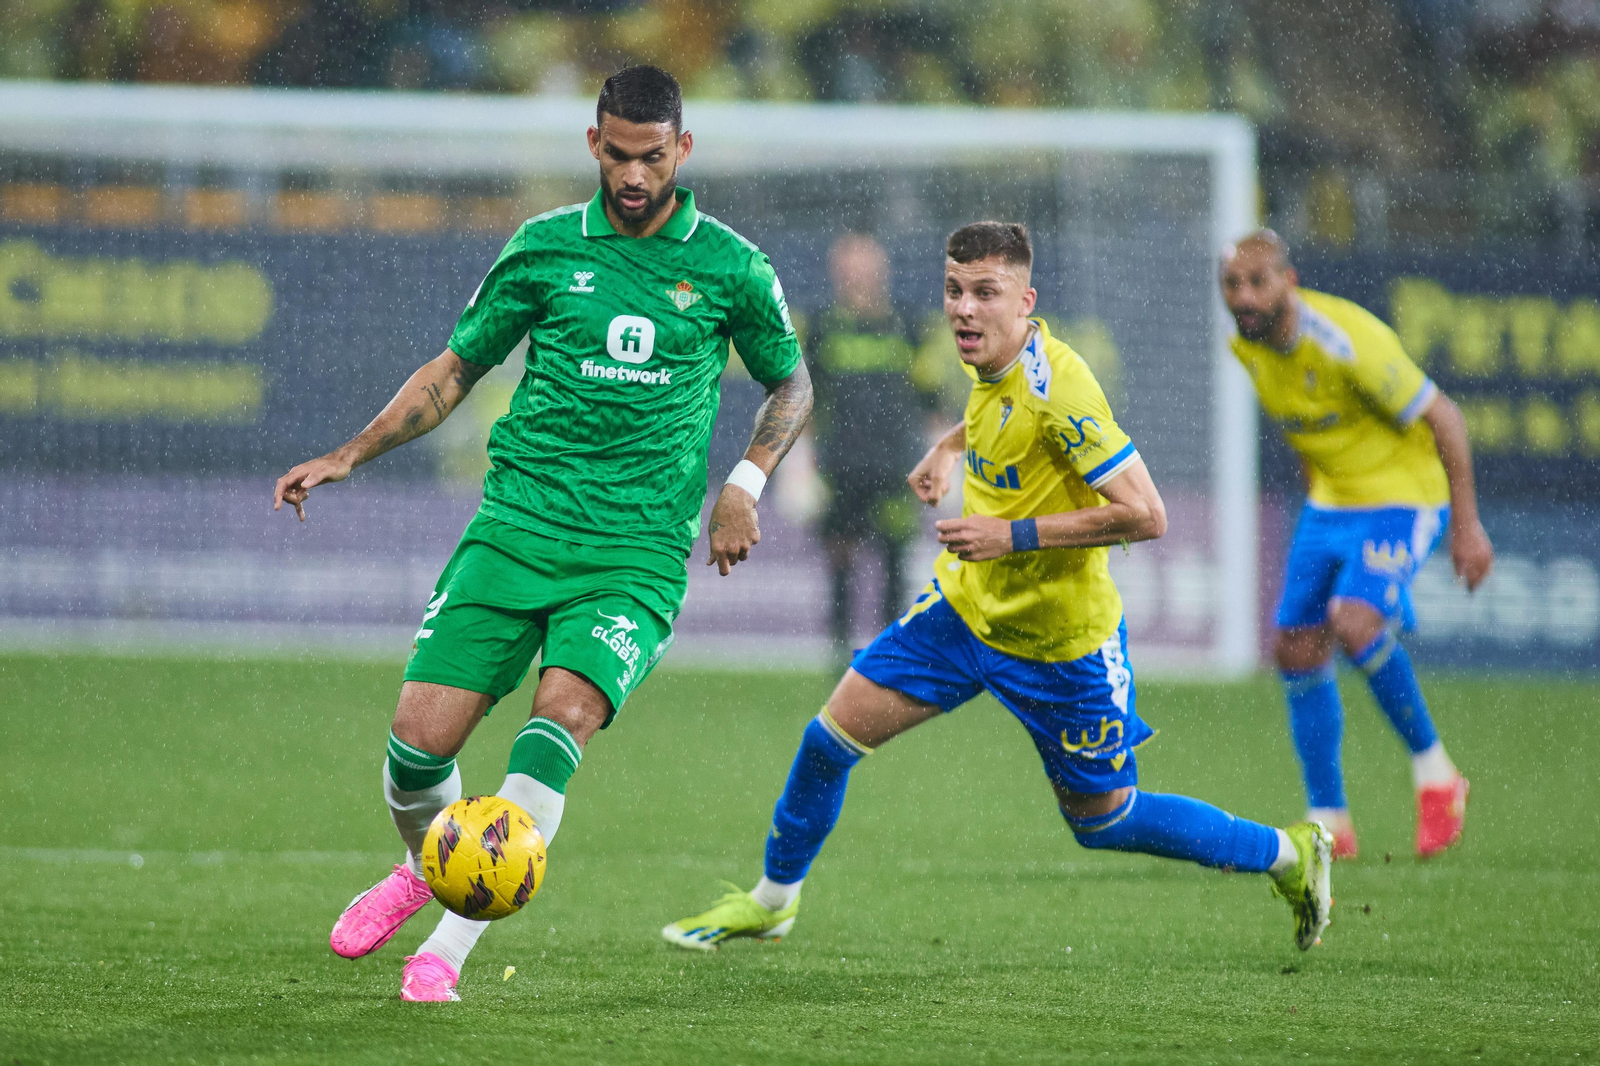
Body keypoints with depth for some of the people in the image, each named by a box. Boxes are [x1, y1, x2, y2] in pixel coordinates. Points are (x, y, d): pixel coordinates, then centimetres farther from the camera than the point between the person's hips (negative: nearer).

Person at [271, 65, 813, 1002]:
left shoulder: (730, 266, 3)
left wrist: (745, 484, 3)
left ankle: (450, 946, -21)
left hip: (641, 548, -2)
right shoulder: (545, 248, 5)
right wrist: (352, 455, 5)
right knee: (422, 734, -8)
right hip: (519, 525, 2)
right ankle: (426, 867, 26)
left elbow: (792, 383, 18)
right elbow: (456, 369, 15)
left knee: (562, 719, -25)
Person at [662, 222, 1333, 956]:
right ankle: (773, 899, 23)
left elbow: (1144, 515, -30)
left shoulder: (1057, 392, -29)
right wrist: (951, 447, 8)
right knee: (834, 733, 2)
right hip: (968, 602, 7)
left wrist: (1014, 535, -29)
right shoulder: (993, 365, -4)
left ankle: (1288, 853, 25)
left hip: (1058, 640, -7)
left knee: (1104, 821, 6)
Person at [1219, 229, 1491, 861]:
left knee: (1354, 624, -27)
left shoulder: (1347, 344, -27)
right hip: (1330, 501, 8)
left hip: (1403, 497, -8)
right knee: (1297, 651, 2)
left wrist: (1466, 524, -17)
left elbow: (1443, 418, -19)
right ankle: (1328, 824, 13)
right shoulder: (1247, 344, -4)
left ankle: (1434, 772, -8)